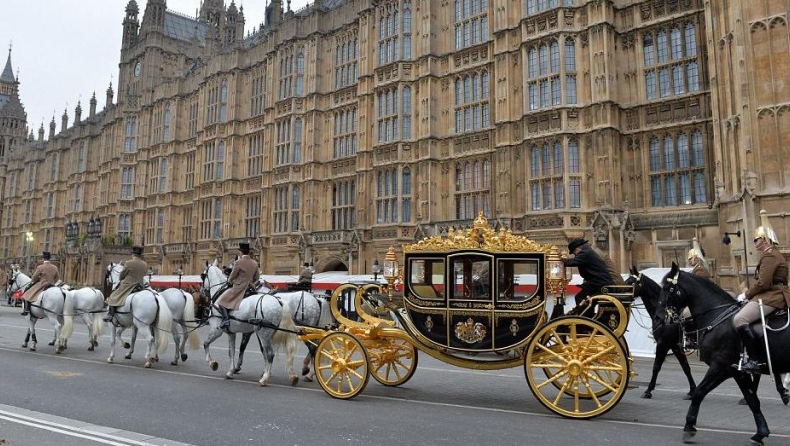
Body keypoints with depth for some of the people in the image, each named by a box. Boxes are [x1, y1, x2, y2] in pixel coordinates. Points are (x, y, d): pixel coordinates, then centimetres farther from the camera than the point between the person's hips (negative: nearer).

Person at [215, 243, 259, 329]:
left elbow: (232, 277, -6)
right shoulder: (255, 263, 3)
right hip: (249, 289, 6)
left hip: (238, 289, -6)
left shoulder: (238, 262, -15)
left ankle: (226, 319, -16)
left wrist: (229, 282, 15)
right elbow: (256, 278, 10)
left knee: (221, 301, 2)